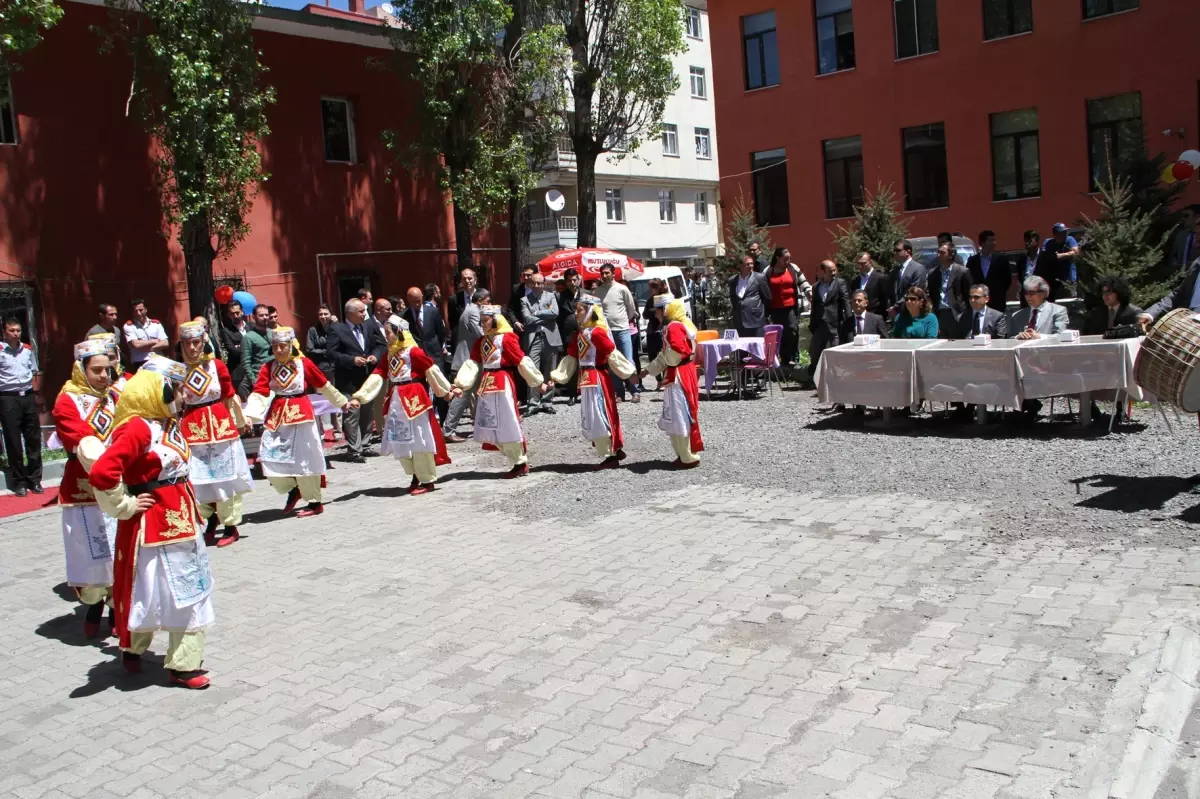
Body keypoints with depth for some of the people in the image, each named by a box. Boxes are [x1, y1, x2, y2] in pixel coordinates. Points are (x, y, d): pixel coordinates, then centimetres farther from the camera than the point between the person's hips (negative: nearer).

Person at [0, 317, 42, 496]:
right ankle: (19, 482, 11)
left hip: (28, 397, 4)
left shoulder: (28, 349, 9)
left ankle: (35, 479, 16)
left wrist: (35, 392, 9)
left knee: (34, 439, 7)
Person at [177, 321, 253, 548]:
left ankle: (231, 527, 15)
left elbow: (230, 396, 8)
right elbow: (175, 404, 3)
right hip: (192, 428, 1)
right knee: (196, 479, 3)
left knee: (225, 476, 4)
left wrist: (241, 421, 13)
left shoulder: (217, 365, -2)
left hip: (220, 424, -1)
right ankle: (211, 517, 29)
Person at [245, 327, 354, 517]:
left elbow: (325, 386, 5)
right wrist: (249, 415, -21)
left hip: (300, 413, -3)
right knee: (271, 459, -1)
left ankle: (315, 502, 14)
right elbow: (259, 393, -7)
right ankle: (293, 490, 26)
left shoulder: (304, 364, -5)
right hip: (277, 415, 3)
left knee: (304, 459, 2)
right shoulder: (268, 367, 1)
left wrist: (344, 402, 13)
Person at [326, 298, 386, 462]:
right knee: (352, 415, -5)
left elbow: (382, 345, 10)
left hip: (368, 377, 6)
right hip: (349, 380, -6)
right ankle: (354, 450, 1)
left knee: (367, 413, 13)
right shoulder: (337, 329, -8)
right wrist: (352, 360, -20)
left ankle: (363, 446, 24)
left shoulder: (370, 324, 6)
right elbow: (332, 353, -12)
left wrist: (376, 355, -10)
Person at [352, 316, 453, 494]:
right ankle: (416, 476, 25)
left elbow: (432, 371, -9)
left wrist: (445, 390, -5)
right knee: (400, 441, 12)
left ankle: (428, 480, 6)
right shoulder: (389, 354, 11)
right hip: (396, 401, 8)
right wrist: (361, 395, -1)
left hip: (414, 399, -8)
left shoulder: (413, 351, -12)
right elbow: (378, 375, 7)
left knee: (418, 439, -3)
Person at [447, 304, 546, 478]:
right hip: (486, 386, 8)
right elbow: (472, 364, 7)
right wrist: (460, 384, -4)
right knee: (490, 426, 8)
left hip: (503, 385, -8)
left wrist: (537, 382, -8)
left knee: (508, 425, -4)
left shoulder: (506, 338, -9)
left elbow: (522, 362, -10)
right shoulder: (481, 342, 12)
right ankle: (516, 462, 17)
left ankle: (521, 463, 10)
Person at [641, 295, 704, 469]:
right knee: (676, 418, 16)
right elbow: (665, 356, 21)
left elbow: (674, 356, -27)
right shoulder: (673, 326, 16)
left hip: (678, 377, -11)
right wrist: (647, 370, 18)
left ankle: (689, 457, 2)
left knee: (681, 418, -4)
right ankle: (685, 454, 23)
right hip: (677, 376, 11)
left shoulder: (673, 327, -17)